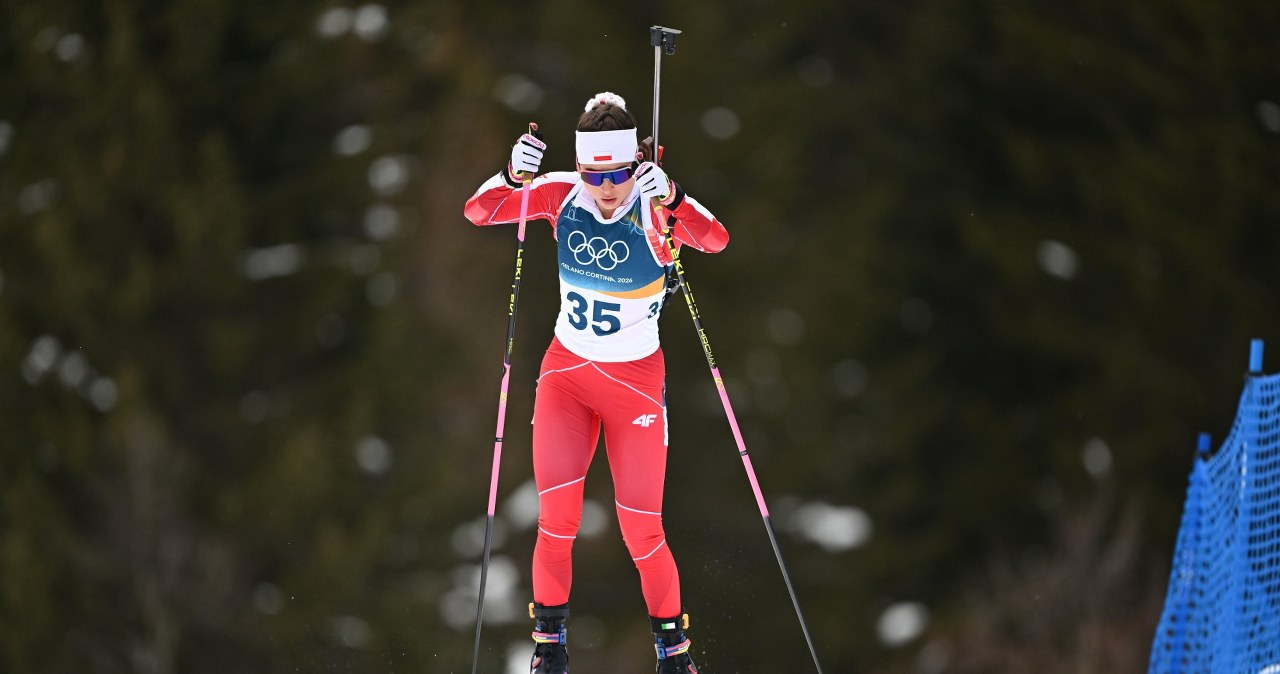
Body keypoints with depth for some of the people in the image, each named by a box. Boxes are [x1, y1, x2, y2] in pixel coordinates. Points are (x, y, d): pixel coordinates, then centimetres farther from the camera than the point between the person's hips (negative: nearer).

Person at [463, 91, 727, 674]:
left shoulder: (656, 208, -18)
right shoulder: (562, 195, -9)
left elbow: (715, 240, -36)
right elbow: (479, 212, -11)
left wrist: (670, 199, -53)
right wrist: (514, 178, -31)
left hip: (636, 380, -2)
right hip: (566, 371, 2)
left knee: (641, 529, -3)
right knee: (556, 518, -11)